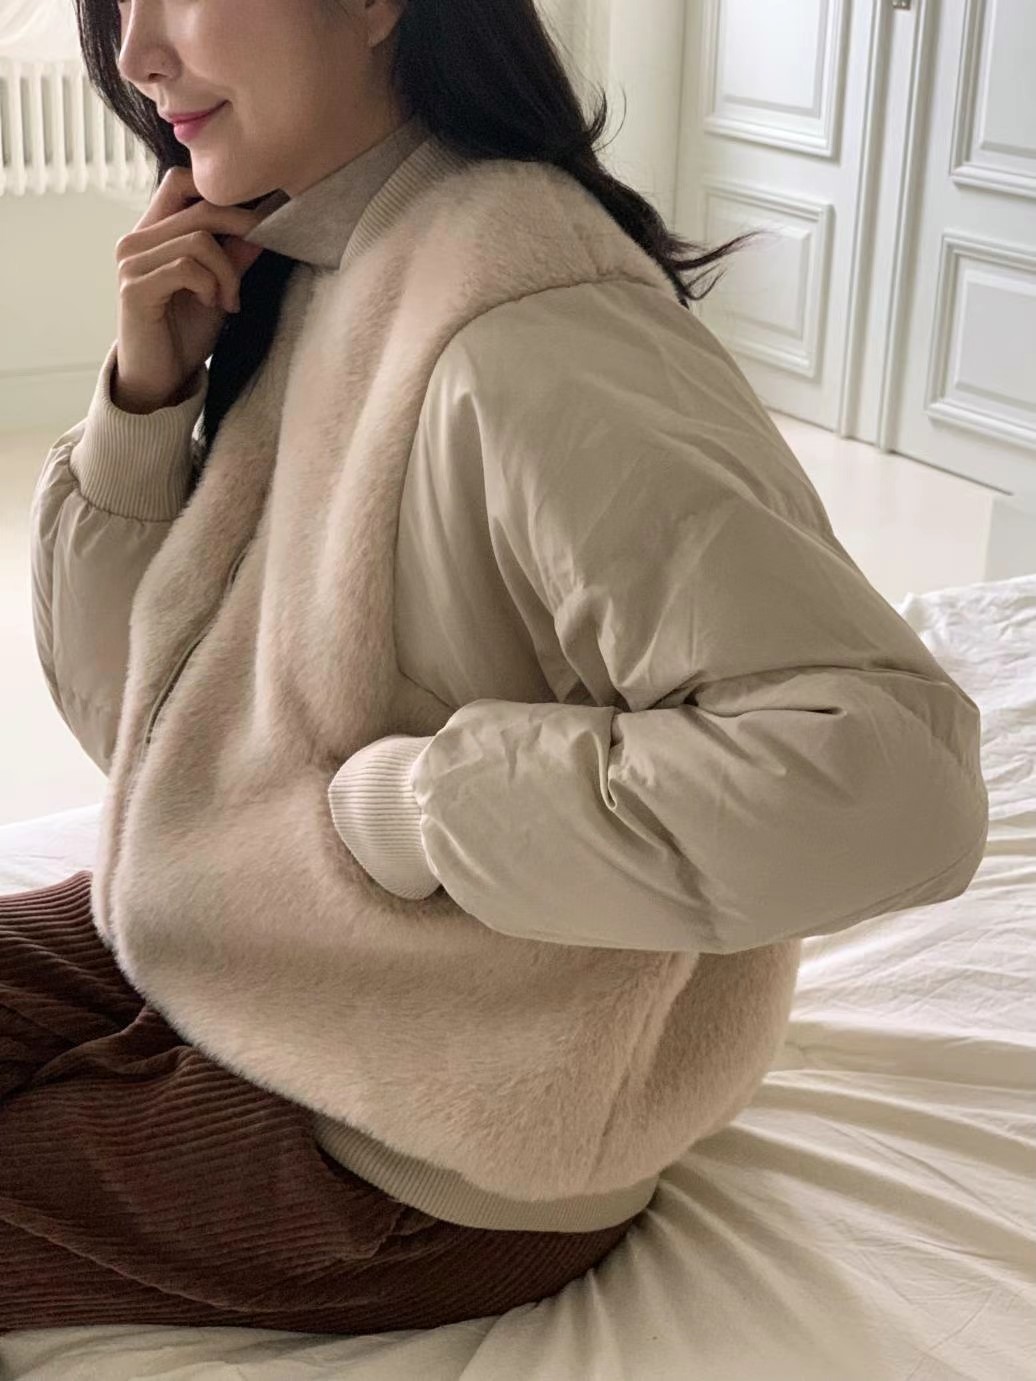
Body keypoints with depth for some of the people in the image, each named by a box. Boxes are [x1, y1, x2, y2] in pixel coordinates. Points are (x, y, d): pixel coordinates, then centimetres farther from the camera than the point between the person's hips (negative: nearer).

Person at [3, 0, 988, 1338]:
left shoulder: (522, 337, -26)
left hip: (423, 1162, -7)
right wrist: (145, 400, -11)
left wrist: (397, 804, -26)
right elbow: (126, 712, 5)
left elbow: (897, 779, -35)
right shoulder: (281, 282, 1)